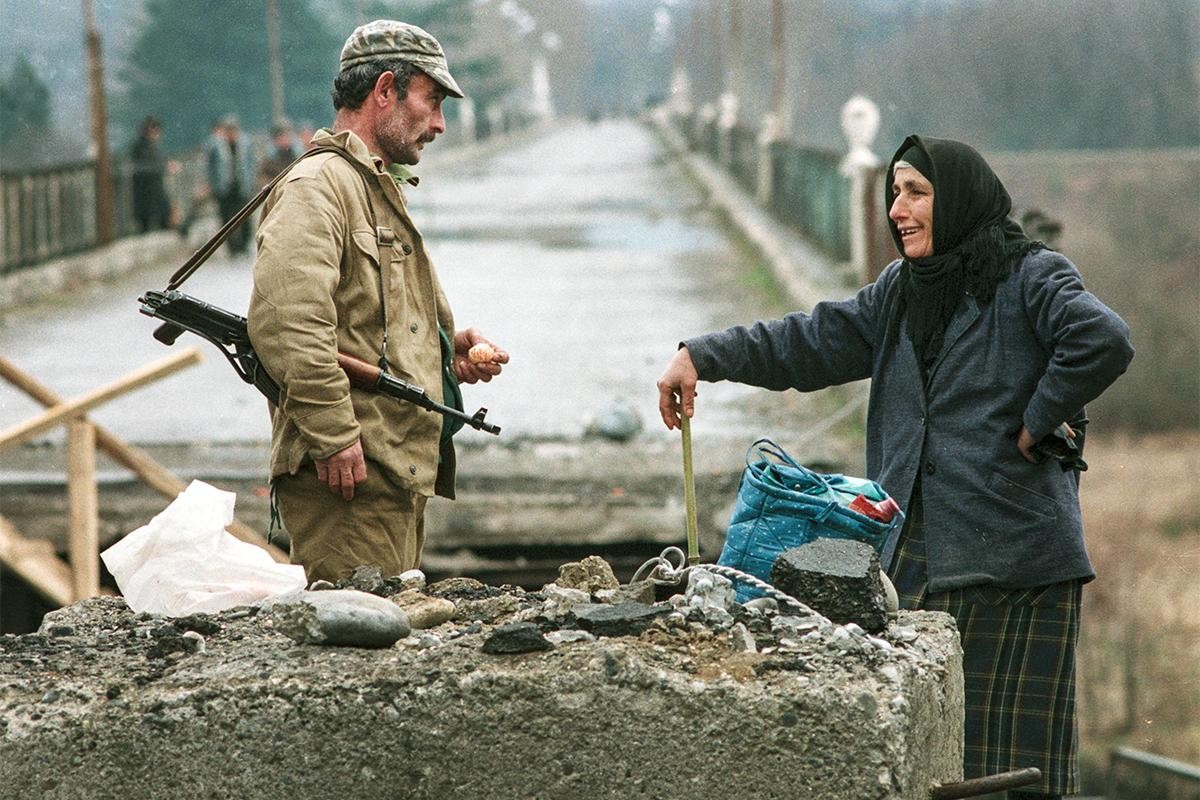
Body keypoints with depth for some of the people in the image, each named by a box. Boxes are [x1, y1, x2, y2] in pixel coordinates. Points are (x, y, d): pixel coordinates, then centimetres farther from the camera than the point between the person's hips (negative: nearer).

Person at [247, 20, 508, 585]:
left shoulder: (382, 191, 25)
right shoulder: (317, 187, -10)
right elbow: (285, 320, -23)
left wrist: (450, 347, 15)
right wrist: (335, 436, -25)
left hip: (400, 474, 10)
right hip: (348, 475, -10)